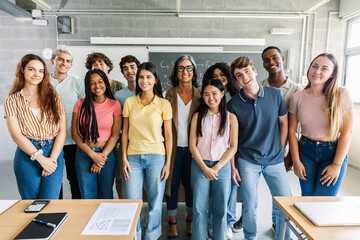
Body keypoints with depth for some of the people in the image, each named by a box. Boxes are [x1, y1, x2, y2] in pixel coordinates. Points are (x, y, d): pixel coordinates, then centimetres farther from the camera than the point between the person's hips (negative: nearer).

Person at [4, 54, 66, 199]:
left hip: (54, 153, 1)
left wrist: (52, 158, -7)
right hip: (26, 154, 0)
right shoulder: (12, 101, 4)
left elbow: (62, 130, 2)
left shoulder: (54, 97, 7)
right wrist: (41, 158, -11)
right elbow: (16, 136, -3)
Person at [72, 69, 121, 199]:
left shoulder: (114, 104, -1)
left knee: (106, 196, 9)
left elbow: (115, 135, -3)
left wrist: (102, 157, -9)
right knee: (87, 197, 8)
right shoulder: (80, 104, 1)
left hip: (107, 154, 0)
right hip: (84, 154, 1)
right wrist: (93, 155, -10)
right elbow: (75, 134, -2)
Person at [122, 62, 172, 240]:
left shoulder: (164, 104, -1)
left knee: (155, 202, 9)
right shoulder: (129, 102, 5)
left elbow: (168, 135, 1)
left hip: (156, 156, -1)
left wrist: (168, 163, -2)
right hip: (133, 157, 2)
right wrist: (124, 158, 1)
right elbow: (125, 132, 8)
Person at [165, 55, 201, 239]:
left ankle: (190, 221, 35)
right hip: (173, 147, 0)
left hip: (192, 148, 1)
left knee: (191, 185, 11)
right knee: (172, 184, 9)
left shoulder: (200, 96, 3)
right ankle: (172, 224, 29)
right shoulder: (169, 94, 2)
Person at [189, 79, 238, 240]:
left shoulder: (231, 117, 3)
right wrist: (205, 168, -8)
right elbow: (192, 145, 0)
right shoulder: (198, 117, 3)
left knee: (221, 210, 8)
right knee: (199, 209, 3)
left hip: (222, 166, 0)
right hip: (200, 166, 0)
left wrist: (217, 167, -7)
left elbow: (233, 147, 1)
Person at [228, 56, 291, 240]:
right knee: (249, 206, 7)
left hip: (274, 160, 2)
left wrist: (280, 149, 6)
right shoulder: (233, 104, -7)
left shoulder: (275, 94, -2)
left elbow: (284, 123, 9)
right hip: (247, 161, -2)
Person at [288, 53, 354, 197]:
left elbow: (347, 131, -7)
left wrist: (337, 164, -9)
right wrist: (296, 161, -3)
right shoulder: (297, 98, -2)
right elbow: (292, 131, 0)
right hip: (306, 151, 2)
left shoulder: (341, 95, -7)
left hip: (334, 153, -1)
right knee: (307, 197, 9)